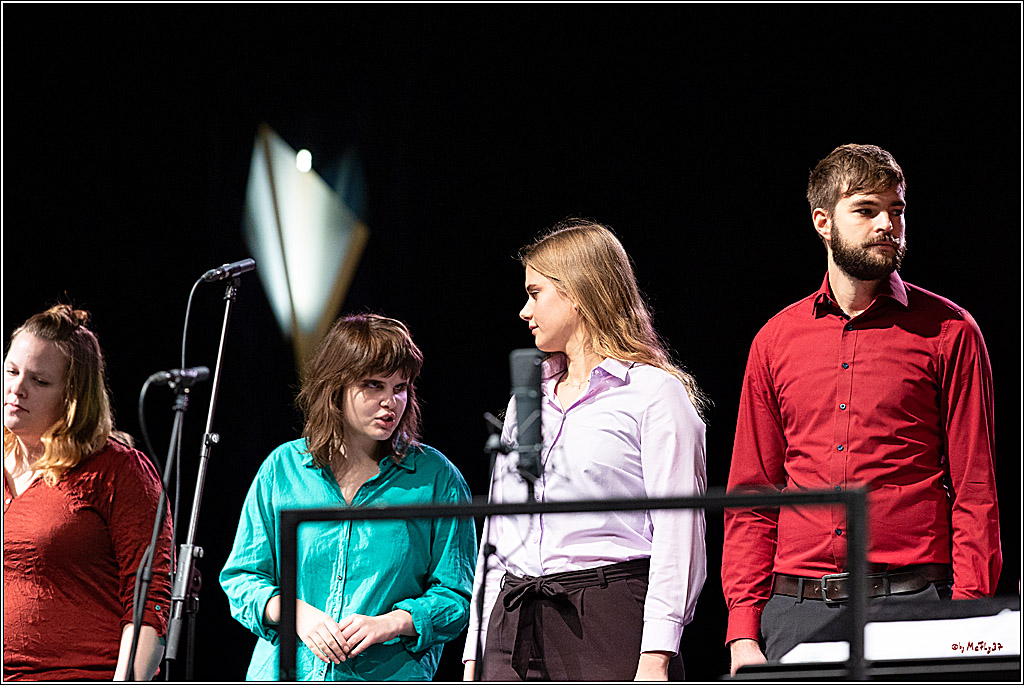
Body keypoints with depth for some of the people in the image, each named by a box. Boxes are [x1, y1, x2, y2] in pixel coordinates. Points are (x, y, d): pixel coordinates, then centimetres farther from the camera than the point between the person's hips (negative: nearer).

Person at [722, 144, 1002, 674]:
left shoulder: (949, 332, 4)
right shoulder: (776, 341, 12)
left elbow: (975, 492, 1)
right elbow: (750, 501, 13)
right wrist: (742, 632, 3)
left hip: (910, 607, -2)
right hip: (795, 608, 3)